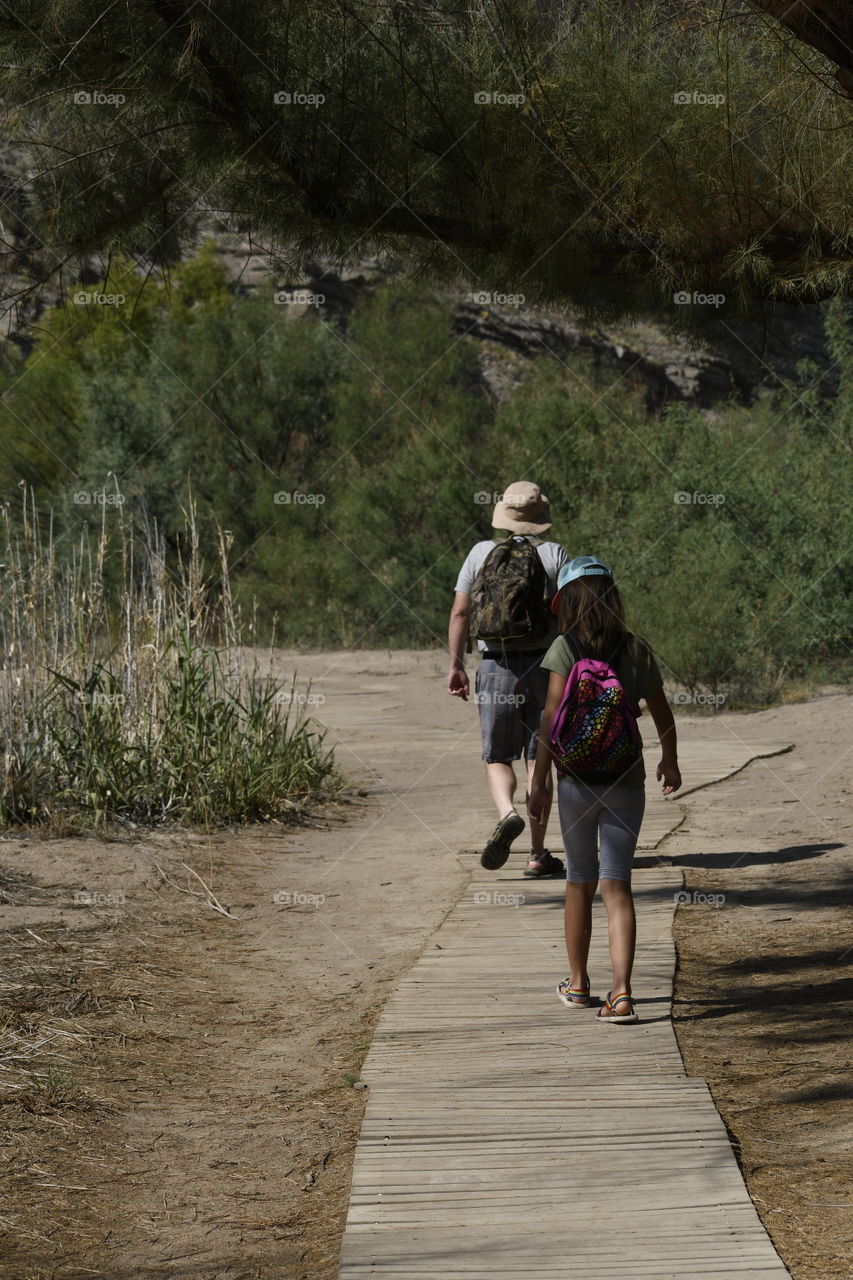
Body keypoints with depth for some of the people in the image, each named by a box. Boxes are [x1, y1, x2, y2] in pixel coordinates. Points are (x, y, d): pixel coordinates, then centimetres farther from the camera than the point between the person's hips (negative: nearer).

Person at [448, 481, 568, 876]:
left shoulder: (481, 552, 2)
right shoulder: (554, 554, -1)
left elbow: (460, 613, 0)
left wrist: (455, 665, 6)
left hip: (496, 666, 0)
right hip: (543, 664, 0)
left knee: (497, 757, 9)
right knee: (539, 759, 7)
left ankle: (507, 814, -21)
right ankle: (538, 854, 7)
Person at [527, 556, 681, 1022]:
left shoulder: (565, 648, -8)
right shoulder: (638, 651, 2)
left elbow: (552, 720, -13)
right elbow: (663, 715, 13)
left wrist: (538, 783, -8)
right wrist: (670, 761, 30)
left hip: (578, 779, -1)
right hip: (627, 780, 1)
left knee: (580, 879, 15)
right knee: (617, 883, 0)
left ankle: (578, 983, 29)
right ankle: (621, 993, -13)